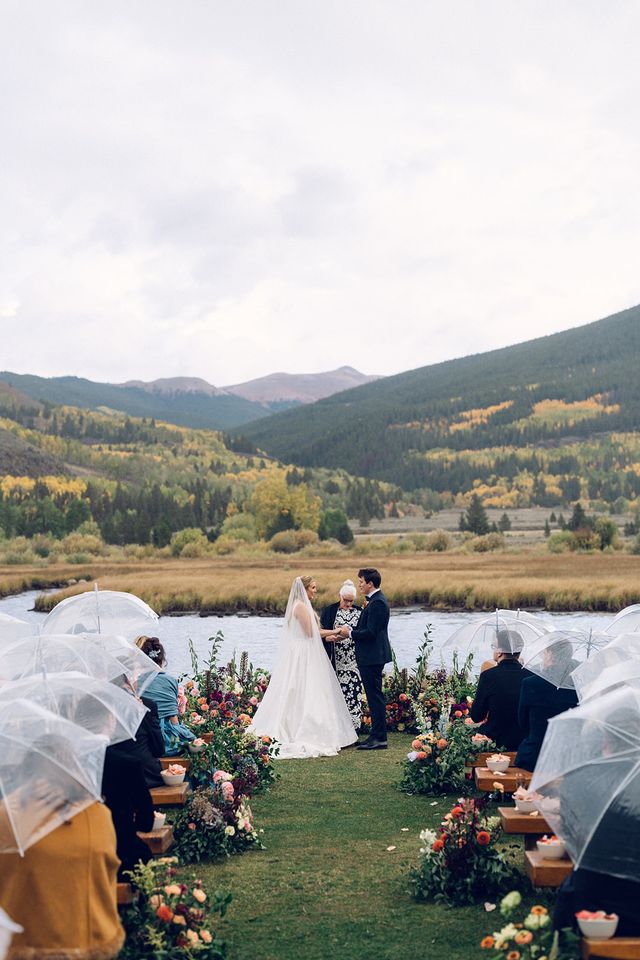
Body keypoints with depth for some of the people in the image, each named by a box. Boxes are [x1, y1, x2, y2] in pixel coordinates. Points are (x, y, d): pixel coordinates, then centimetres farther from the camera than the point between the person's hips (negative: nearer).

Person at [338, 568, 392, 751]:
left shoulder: (377, 602, -18)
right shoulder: (375, 600, 15)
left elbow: (370, 632, -23)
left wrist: (350, 633, -11)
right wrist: (350, 630, 5)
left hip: (373, 657, -11)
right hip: (370, 657, 11)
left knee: (375, 696, -6)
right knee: (373, 696, 13)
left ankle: (379, 738, -3)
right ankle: (376, 735, 19)